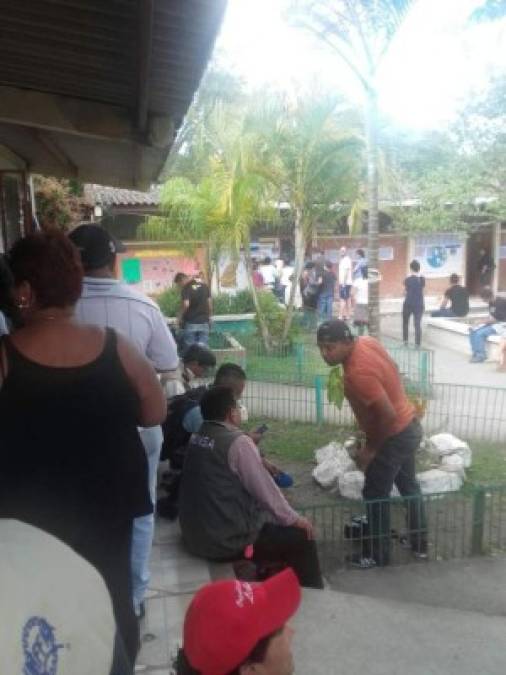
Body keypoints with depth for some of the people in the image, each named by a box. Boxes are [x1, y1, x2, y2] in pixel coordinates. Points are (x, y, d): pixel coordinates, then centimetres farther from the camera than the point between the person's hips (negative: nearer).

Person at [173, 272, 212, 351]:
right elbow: (210, 303, 10)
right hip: (204, 322, 5)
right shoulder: (204, 285, 10)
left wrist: (180, 316, -5)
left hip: (191, 323, -5)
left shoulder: (186, 288, -8)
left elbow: (186, 305, -20)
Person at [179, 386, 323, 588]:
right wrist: (294, 519, 0)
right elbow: (264, 490, -13)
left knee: (269, 523, 29)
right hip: (227, 540, -8)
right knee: (301, 538, 5)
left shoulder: (195, 438, 4)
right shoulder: (238, 441, -18)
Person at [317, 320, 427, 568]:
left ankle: (378, 554, 25)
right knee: (408, 485, 24)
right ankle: (420, 543, 41)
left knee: (375, 495, 7)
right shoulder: (365, 341, -5)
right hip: (409, 427, 10)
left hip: (394, 435, -10)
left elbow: (388, 415, -30)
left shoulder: (358, 373, -32)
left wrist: (370, 448, -16)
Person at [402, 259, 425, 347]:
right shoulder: (422, 279, 0)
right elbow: (422, 290, 10)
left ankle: (405, 340, 19)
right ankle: (418, 343, -1)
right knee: (418, 323, 3)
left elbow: (405, 292, -2)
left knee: (405, 322, 18)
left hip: (408, 303, -2)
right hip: (419, 304, 2)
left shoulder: (407, 279, -10)